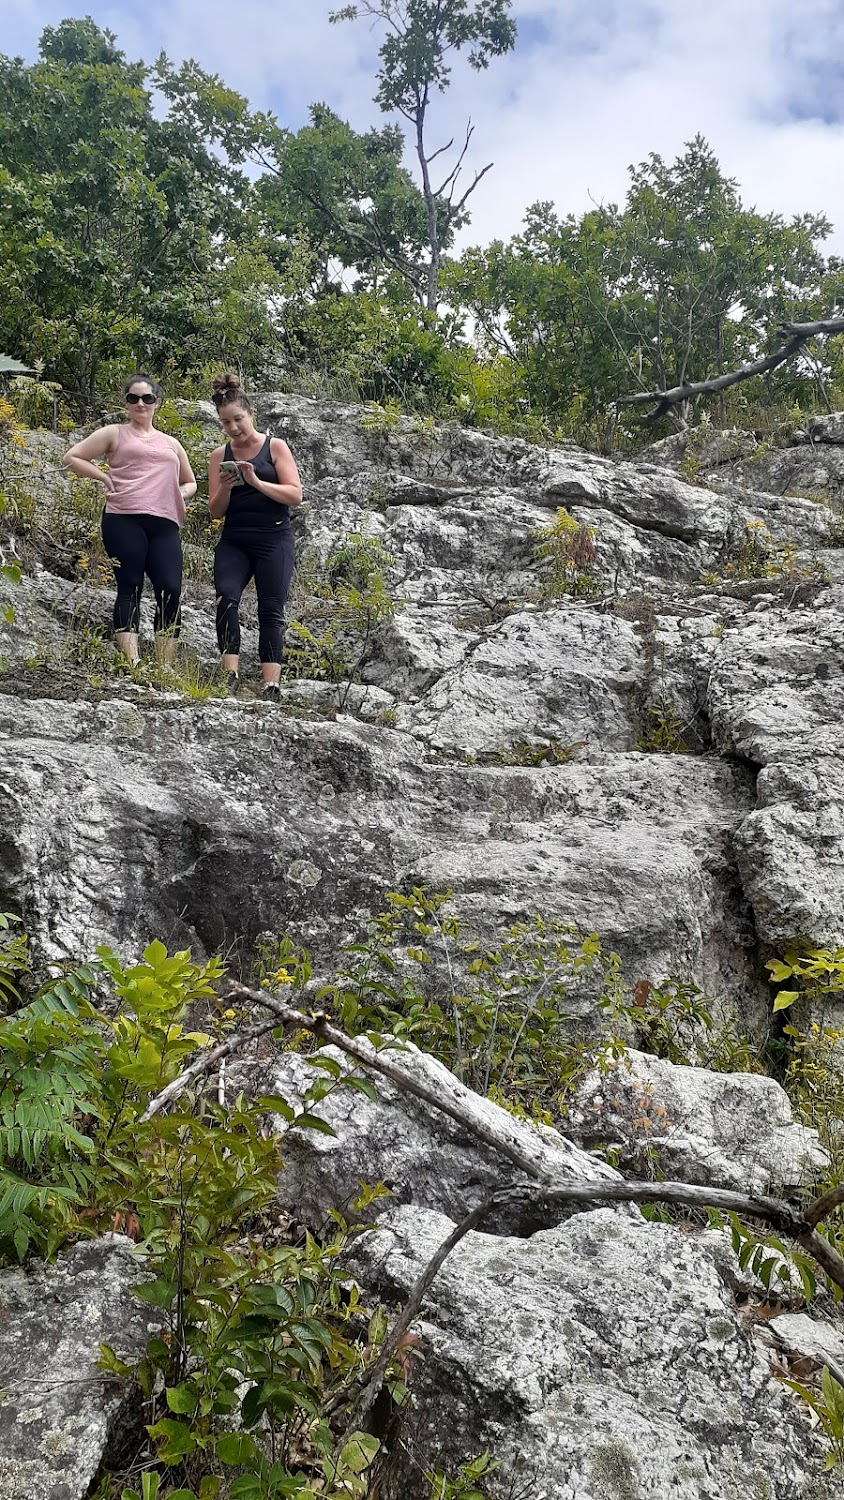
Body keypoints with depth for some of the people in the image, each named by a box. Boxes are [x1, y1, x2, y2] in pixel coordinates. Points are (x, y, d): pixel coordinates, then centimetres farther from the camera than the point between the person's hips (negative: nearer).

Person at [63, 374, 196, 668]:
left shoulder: (171, 444, 27)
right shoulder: (115, 433, 14)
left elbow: (190, 482, 37)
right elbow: (71, 458, 12)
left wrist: (181, 494, 14)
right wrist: (105, 478, 0)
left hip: (164, 524, 4)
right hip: (124, 520, -3)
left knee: (170, 590, -8)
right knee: (130, 587, -9)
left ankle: (165, 667, -4)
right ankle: (132, 663, -16)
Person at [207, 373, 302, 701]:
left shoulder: (275, 447, 4)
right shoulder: (219, 456, 12)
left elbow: (295, 495, -4)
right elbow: (216, 512, 12)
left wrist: (256, 482, -16)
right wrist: (224, 488, -9)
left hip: (273, 540, -2)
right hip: (233, 542, 2)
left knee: (271, 610, -5)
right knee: (227, 597, -21)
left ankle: (271, 687, -5)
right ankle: (231, 677, -24)